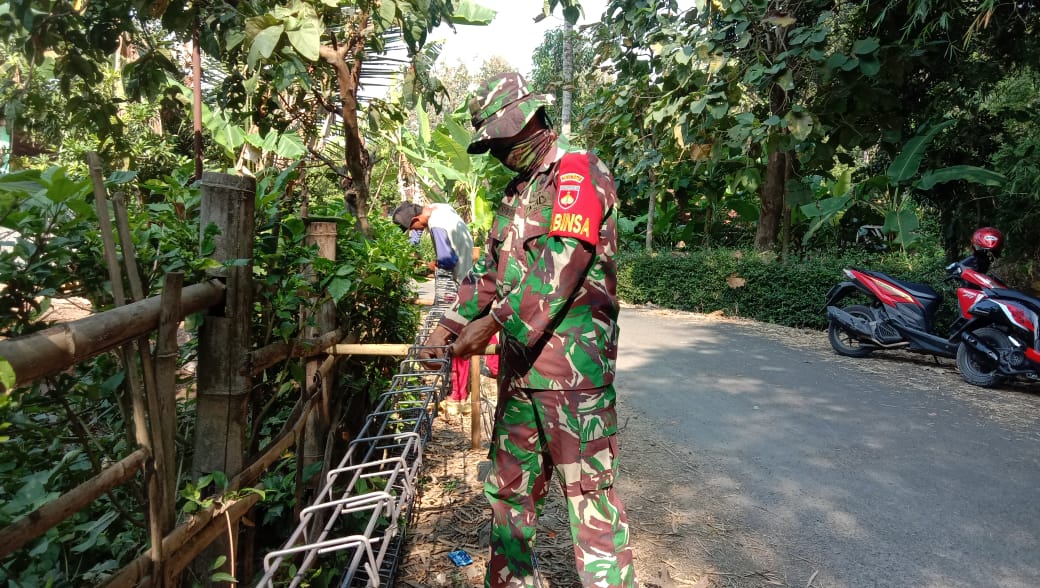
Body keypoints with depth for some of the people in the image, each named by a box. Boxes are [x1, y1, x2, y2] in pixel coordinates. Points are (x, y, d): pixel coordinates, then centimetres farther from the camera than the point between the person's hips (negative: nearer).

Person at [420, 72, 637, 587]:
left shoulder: (579, 173, -8)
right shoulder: (516, 192, 19)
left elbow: (560, 265, -19)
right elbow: (491, 270, 20)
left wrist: (493, 323, -18)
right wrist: (451, 323, 9)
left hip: (573, 365, -8)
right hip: (519, 364, 9)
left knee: (590, 493, -1)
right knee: (509, 489, 16)